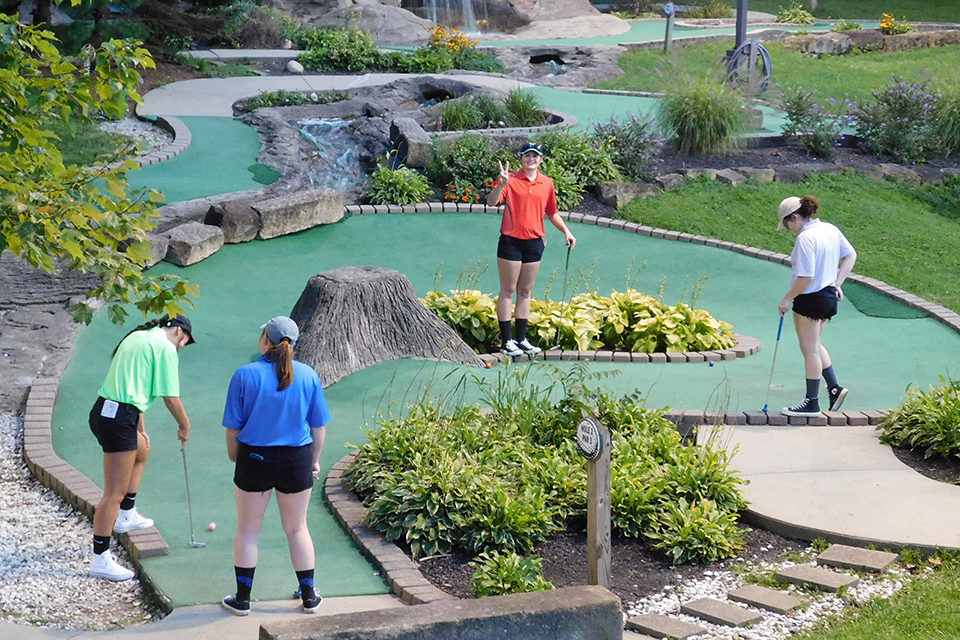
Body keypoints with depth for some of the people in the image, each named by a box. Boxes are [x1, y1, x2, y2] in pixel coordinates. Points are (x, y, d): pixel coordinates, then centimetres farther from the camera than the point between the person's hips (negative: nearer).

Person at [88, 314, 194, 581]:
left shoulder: (136, 337, 19)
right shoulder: (166, 347, -7)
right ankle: (100, 559, -5)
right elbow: (170, 397, -8)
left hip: (103, 410, 10)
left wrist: (140, 428, 26)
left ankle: (126, 516, 40)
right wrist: (184, 426, 9)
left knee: (142, 451, 35)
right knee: (114, 494, -6)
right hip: (118, 419, -10)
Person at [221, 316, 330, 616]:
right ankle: (309, 597, 22)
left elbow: (233, 427, -6)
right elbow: (319, 426, 1)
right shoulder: (308, 375, -5)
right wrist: (314, 460, 14)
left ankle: (242, 599, 18)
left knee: (248, 530, 12)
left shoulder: (245, 375, -11)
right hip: (296, 460, 2)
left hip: (254, 459, -2)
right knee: (297, 529, 16)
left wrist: (234, 457, 11)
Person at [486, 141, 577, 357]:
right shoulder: (510, 180, -5)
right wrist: (502, 184, -34)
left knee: (525, 292, 11)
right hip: (511, 241, -4)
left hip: (534, 242, 5)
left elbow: (552, 213, 19)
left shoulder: (547, 184, 8)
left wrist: (566, 232, 9)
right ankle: (506, 340, 4)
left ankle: (521, 339, 17)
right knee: (508, 291, 1)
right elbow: (491, 202, -17)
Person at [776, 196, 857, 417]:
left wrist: (787, 299, -14)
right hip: (829, 296, 9)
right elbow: (851, 255, 13)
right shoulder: (831, 230, 5)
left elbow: (806, 277, -25)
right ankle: (834, 388, 22)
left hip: (810, 299, -9)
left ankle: (811, 403, 12)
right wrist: (838, 283, 11)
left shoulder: (805, 238, -22)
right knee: (814, 345, 23)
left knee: (810, 349, 2)